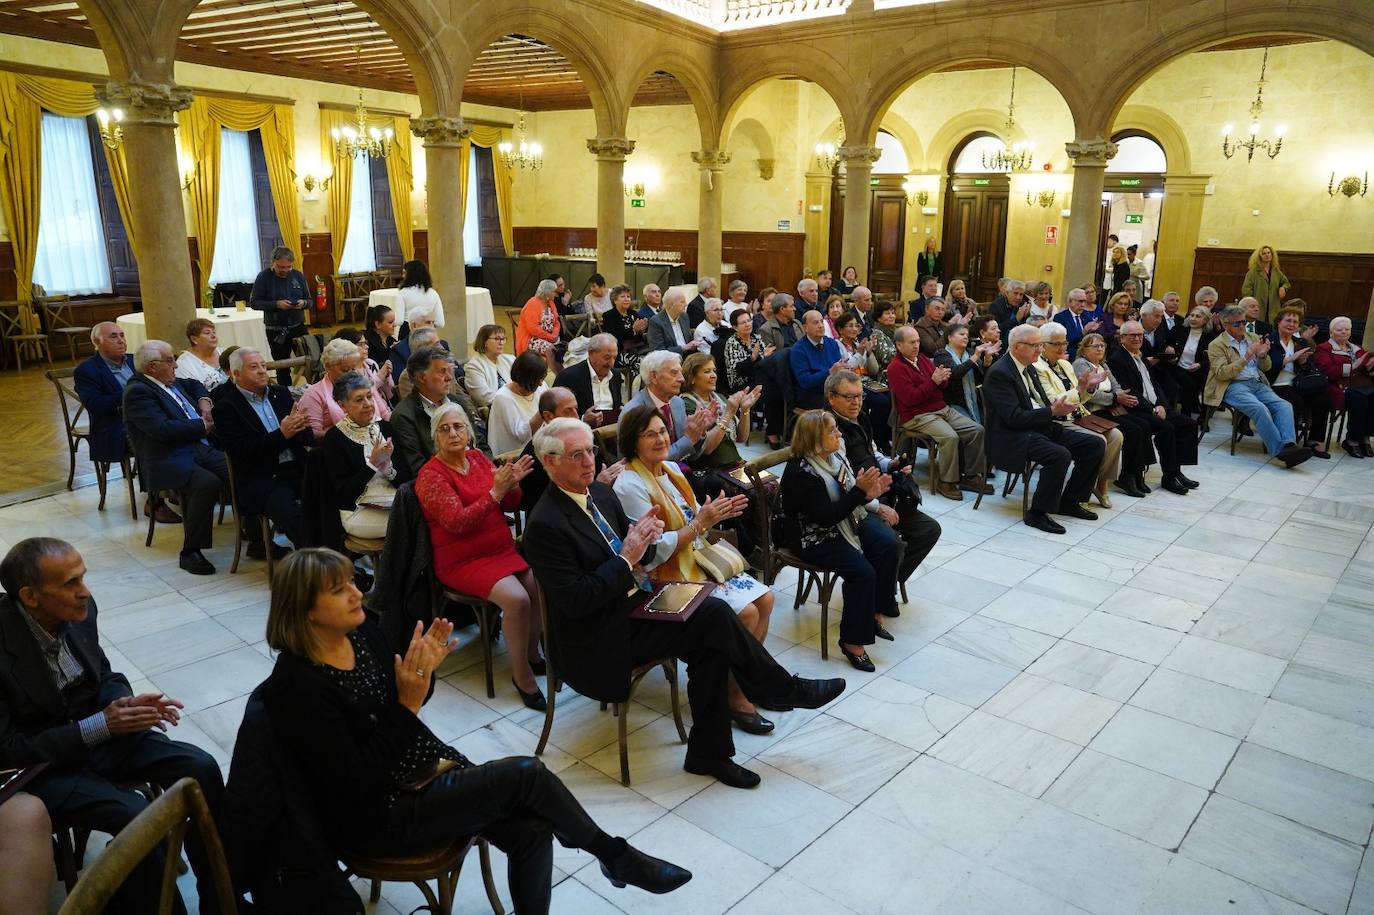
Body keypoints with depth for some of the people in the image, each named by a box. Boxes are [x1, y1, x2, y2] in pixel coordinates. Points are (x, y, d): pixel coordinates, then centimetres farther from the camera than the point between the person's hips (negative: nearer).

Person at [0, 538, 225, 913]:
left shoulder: (78, 610, -8)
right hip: (38, 766, -6)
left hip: (97, 733, 6)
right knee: (136, 817, -29)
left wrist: (126, 703, -13)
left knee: (202, 769, -12)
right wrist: (100, 725, -24)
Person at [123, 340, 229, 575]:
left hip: (200, 449, 8)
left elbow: (194, 385, 41)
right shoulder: (137, 392, -7)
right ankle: (190, 553, -21)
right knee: (207, 483, -35)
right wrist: (202, 426, -8)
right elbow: (163, 429, -19)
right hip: (168, 461, -8)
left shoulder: (171, 382, 18)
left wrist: (204, 401, 18)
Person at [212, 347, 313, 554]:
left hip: (298, 468, 5)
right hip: (263, 480, -5)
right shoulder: (226, 407, 0)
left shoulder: (280, 393, 16)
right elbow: (240, 454, -10)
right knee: (293, 514, -31)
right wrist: (281, 434, -16)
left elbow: (307, 437, 14)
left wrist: (300, 426, -11)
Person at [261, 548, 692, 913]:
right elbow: (356, 781, -24)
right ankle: (616, 857, 6)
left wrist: (420, 670, -9)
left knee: (530, 830, -12)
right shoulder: (295, 686, -24)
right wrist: (408, 704, -28)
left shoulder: (362, 631, -3)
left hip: (423, 769, 7)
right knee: (526, 774, -17)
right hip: (375, 816, -7)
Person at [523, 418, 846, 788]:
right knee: (715, 616, -19)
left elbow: (641, 555, 14)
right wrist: (626, 560, -21)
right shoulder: (545, 525, -19)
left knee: (710, 645, -15)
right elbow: (575, 601, -22)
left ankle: (708, 753, -1)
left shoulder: (601, 494, 7)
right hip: (597, 643, -8)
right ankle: (785, 691, 1)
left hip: (632, 605, 8)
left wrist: (643, 541, -9)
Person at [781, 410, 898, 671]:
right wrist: (860, 491, -31)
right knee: (862, 572, -25)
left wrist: (870, 491, -7)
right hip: (813, 536, -8)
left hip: (845, 520, 8)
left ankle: (875, 612, 3)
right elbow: (826, 516, -29)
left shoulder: (834, 455, 2)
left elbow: (851, 497, 14)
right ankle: (853, 640, -10)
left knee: (890, 545, -12)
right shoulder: (800, 472, -24)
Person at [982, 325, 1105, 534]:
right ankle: (1037, 513, -17)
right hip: (1012, 437, -10)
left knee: (1095, 444, 1)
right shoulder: (999, 373, -15)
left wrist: (1057, 406, -3)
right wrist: (1052, 411, -21)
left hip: (1042, 427, 10)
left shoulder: (1029, 367, 15)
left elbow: (1040, 402, 19)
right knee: (1060, 455, -33)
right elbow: (1014, 417, -21)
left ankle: (1069, 501, 11)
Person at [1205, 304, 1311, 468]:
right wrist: (1245, 358, -18)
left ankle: (1289, 445, -36)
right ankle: (1280, 450, -34)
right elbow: (1222, 373, -8)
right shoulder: (1217, 345, 4)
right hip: (1234, 386, -6)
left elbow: (1265, 367, 21)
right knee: (1260, 408, -32)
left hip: (1258, 384, 6)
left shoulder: (1253, 338, 20)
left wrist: (1263, 356, -2)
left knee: (1284, 406, -22)